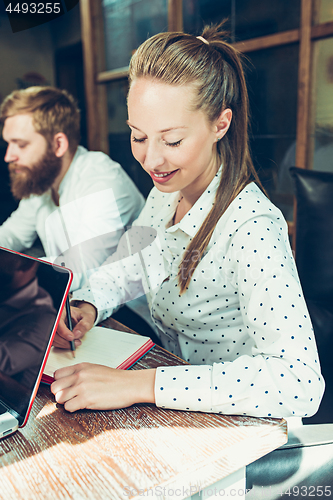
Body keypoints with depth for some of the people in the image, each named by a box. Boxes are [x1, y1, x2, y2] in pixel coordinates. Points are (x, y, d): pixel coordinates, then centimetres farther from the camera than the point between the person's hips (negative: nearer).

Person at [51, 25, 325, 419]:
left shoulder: (252, 227, -28)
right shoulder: (167, 191, -3)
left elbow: (300, 383, -35)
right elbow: (128, 267, 9)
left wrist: (141, 385, -37)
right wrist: (86, 306, -12)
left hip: (234, 427, -5)